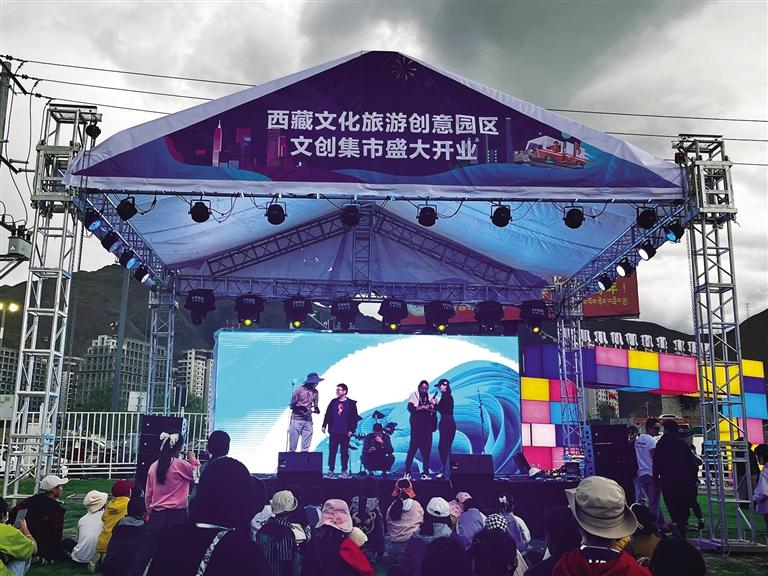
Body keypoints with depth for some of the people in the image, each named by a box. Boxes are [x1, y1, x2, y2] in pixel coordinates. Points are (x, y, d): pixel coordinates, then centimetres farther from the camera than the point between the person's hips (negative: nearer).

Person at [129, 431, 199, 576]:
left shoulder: (153, 466, 5)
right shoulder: (181, 464, -12)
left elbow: (148, 495, 12)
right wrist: (193, 459, 16)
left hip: (156, 514, 5)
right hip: (176, 514, -5)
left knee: (147, 550, 12)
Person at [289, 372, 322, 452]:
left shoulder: (315, 391, 6)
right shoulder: (299, 390, -10)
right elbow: (292, 404, -5)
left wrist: (316, 409, -9)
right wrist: (300, 408, -24)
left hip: (308, 420, 5)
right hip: (297, 419, -5)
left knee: (306, 446, 4)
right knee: (293, 442, -1)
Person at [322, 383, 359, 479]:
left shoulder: (351, 403, 0)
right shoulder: (333, 402, 9)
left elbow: (354, 418, -2)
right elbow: (327, 414, 12)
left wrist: (351, 430, -8)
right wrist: (324, 426, 5)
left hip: (345, 433, -2)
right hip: (334, 432, 2)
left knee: (344, 452, 5)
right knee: (332, 451, 1)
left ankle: (344, 471, 12)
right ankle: (331, 470, 6)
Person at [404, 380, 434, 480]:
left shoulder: (429, 397, 12)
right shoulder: (414, 395, 2)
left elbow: (432, 413, 14)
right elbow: (410, 408, -11)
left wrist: (433, 407, -9)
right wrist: (422, 407, -22)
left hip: (427, 426, 4)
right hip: (416, 426, -4)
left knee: (426, 449, 2)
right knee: (413, 448, -6)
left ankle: (425, 473, 7)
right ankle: (407, 472, -1)